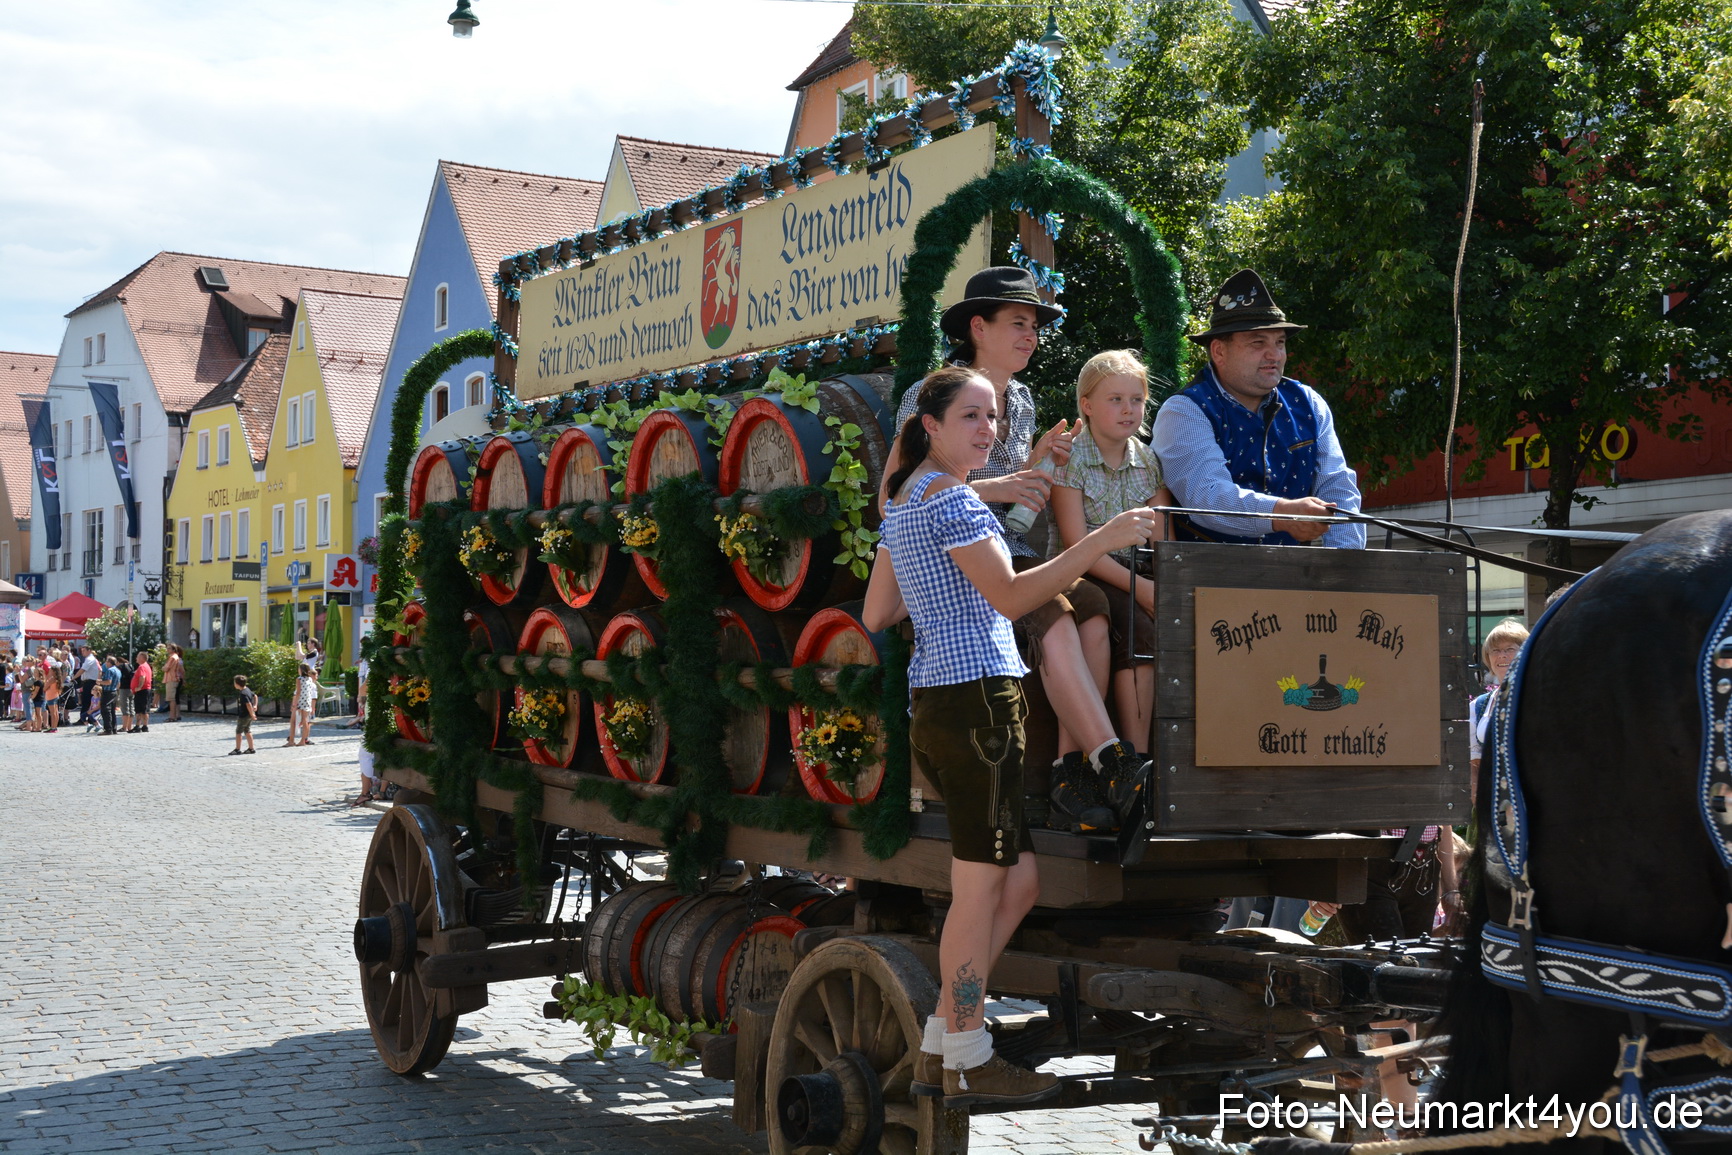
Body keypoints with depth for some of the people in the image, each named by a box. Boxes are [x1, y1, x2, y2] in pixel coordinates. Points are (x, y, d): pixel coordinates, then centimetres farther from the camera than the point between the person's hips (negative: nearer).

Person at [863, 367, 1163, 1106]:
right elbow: (1010, 597, -18)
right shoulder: (950, 497, -11)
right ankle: (967, 1061, 5)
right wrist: (1100, 542, -20)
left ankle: (938, 1046, 15)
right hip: (977, 693, -10)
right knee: (980, 886, -3)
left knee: (1020, 879, 13)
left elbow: (876, 615, 20)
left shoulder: (901, 501, 19)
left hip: (935, 704, 10)